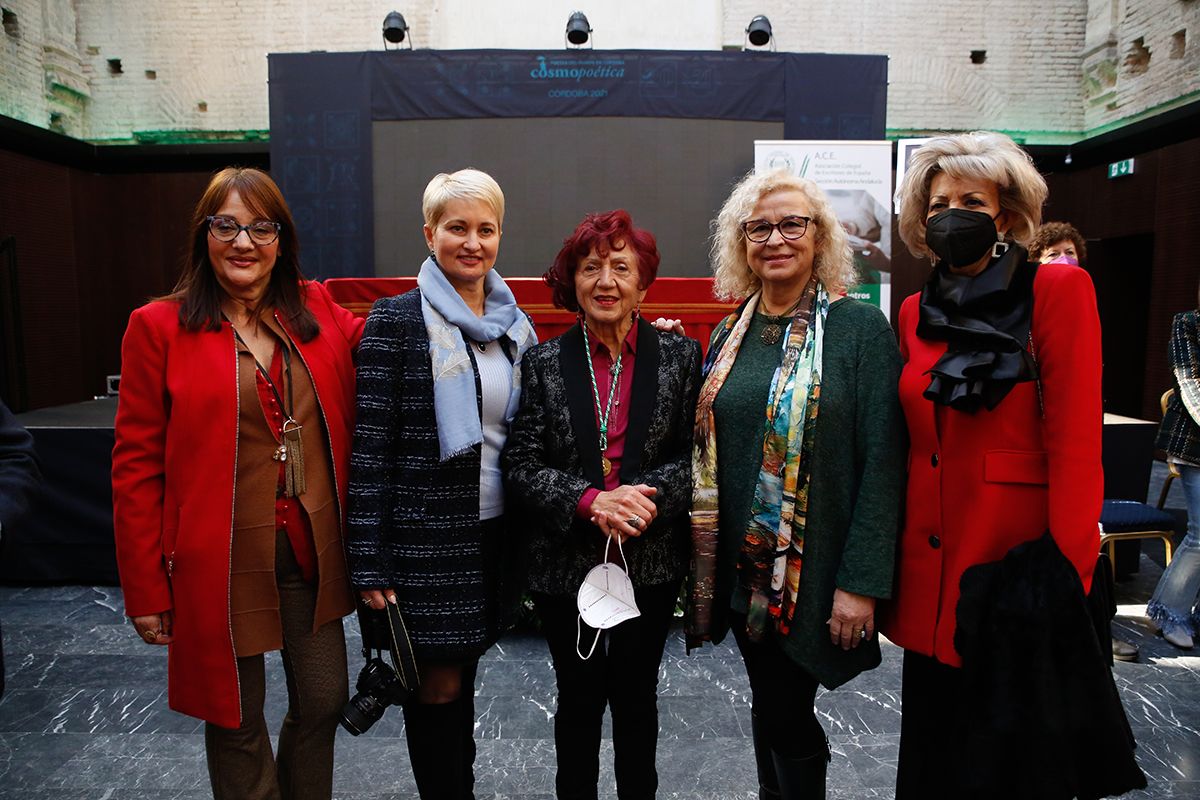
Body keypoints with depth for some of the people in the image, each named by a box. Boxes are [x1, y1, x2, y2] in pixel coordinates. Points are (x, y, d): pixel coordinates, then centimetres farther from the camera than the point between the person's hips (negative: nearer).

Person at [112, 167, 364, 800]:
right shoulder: (159, 327, -6)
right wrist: (145, 589, -4)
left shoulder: (317, 312, 3)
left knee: (323, 701, 15)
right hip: (222, 558, -3)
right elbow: (137, 466, -5)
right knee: (237, 720, 14)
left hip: (313, 550, 4)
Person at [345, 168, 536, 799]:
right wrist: (369, 559, -13)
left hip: (494, 529, 5)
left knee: (462, 675, 18)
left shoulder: (514, 324, 7)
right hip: (426, 534, -5)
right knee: (438, 685, 8)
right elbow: (370, 442, -12)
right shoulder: (396, 320, -9)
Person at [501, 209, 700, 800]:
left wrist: (646, 496, -20)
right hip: (565, 566, 0)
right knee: (578, 697, 17)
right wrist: (590, 501, -21)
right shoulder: (545, 363, -3)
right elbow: (520, 466, -6)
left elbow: (696, 455, -3)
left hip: (652, 563, 1)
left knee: (637, 695, 17)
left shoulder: (680, 355, -2)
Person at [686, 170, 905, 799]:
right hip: (741, 568, 5)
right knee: (772, 711, 18)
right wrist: (704, 556, 6)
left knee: (783, 718, 4)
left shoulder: (859, 327, -9)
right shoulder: (729, 336, 7)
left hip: (812, 572, -5)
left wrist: (862, 582, -16)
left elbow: (882, 462, -13)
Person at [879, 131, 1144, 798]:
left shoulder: (1058, 289, -6)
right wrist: (891, 565, 9)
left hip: (1019, 568, -5)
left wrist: (1064, 576, -16)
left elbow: (1076, 442, -12)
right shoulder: (916, 312, 9)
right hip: (931, 570, 5)